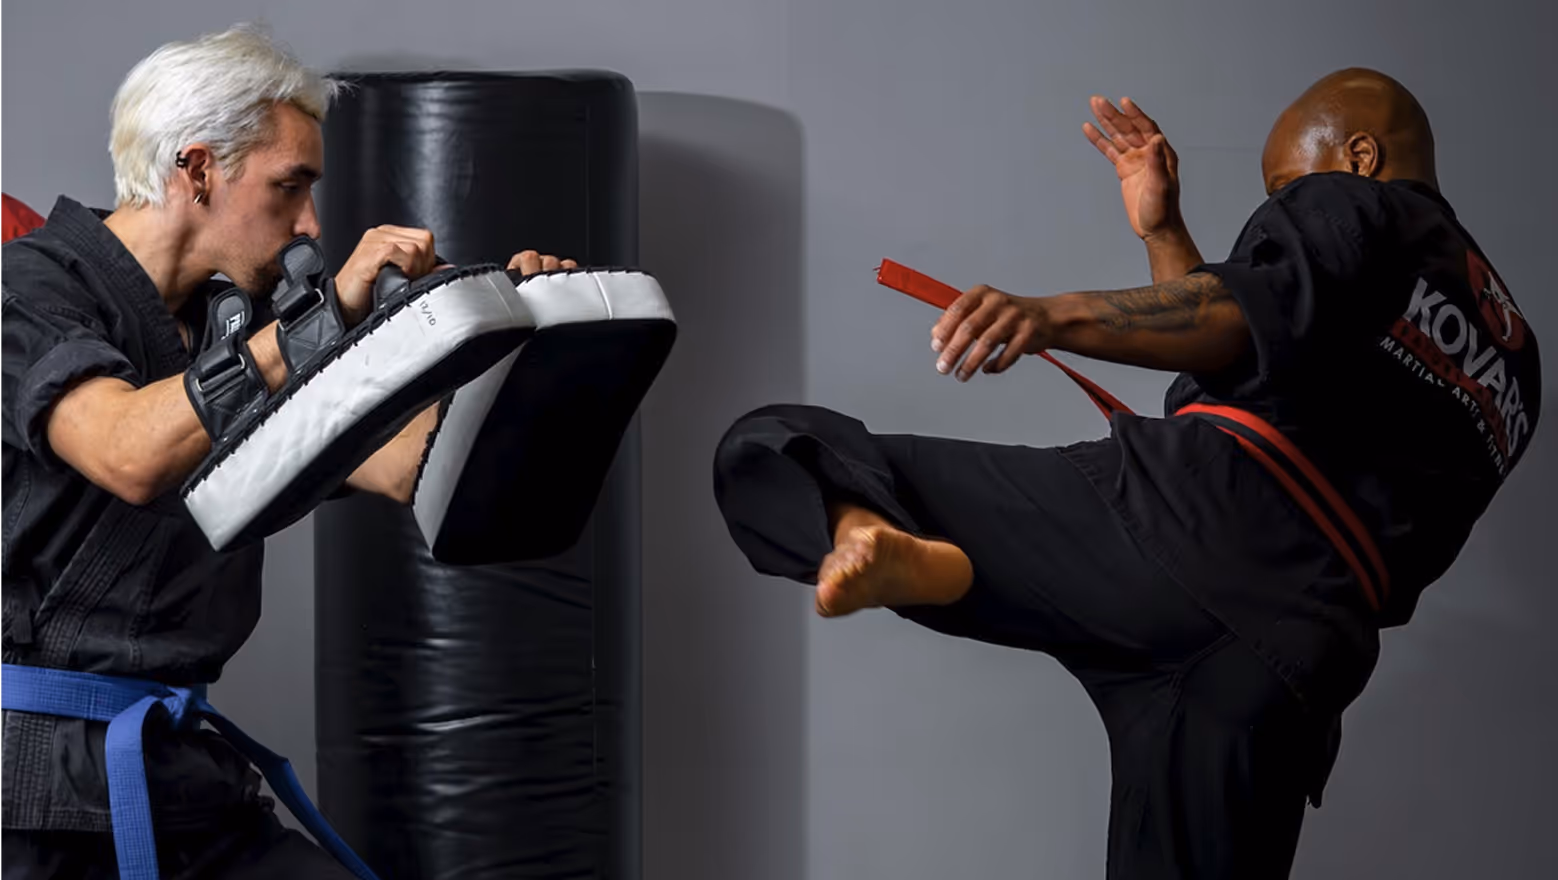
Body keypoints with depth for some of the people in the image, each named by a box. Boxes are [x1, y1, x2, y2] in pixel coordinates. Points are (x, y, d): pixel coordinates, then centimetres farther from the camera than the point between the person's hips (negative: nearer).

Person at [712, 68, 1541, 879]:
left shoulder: (1353, 208, 13)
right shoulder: (1507, 361, 35)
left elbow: (1267, 315, -12)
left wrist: (1053, 316, -23)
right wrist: (1162, 231, 42)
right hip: (1311, 628, 6)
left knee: (773, 450, -2)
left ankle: (876, 540, -34)